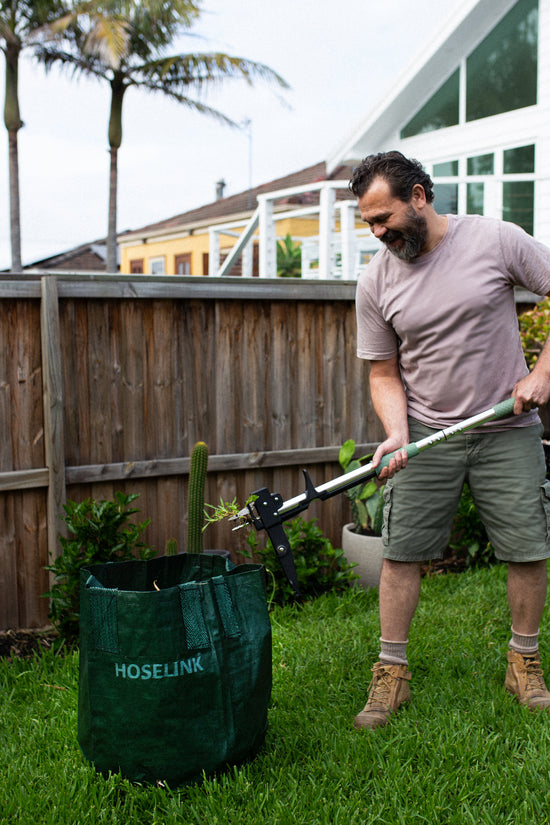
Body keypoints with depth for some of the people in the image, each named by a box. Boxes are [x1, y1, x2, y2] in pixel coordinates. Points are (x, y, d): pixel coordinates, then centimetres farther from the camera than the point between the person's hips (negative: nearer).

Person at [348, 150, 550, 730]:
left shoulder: (495, 240, -9)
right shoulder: (375, 281, -3)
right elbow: (384, 373, 3)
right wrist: (397, 434, -14)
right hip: (426, 433, 1)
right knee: (400, 551, -2)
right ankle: (391, 672, 12)